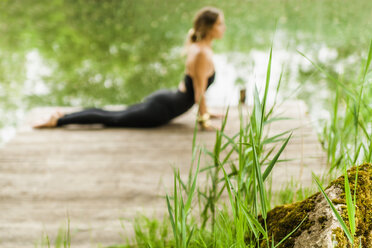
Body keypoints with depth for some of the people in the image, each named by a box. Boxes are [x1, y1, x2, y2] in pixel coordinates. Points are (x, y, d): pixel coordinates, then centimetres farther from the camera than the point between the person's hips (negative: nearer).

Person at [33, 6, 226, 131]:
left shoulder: (196, 47, 10)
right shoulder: (202, 54, -21)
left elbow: (197, 89, 21)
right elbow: (199, 91, -18)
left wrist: (205, 112, 24)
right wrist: (203, 120, -10)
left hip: (163, 98, 9)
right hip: (161, 110, -9)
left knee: (113, 115, 14)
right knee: (111, 119, -2)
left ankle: (64, 116, 14)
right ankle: (58, 121, 1)